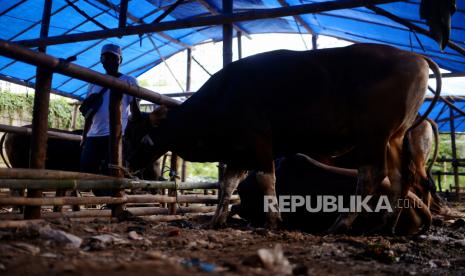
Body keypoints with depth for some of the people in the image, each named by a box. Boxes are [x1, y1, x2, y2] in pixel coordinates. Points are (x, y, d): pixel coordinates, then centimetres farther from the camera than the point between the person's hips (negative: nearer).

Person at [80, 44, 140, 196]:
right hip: (94, 135, 6)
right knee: (86, 170, 1)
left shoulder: (129, 81, 5)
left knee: (110, 174, -10)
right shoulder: (94, 83, 19)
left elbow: (135, 110, 1)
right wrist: (84, 136, 16)